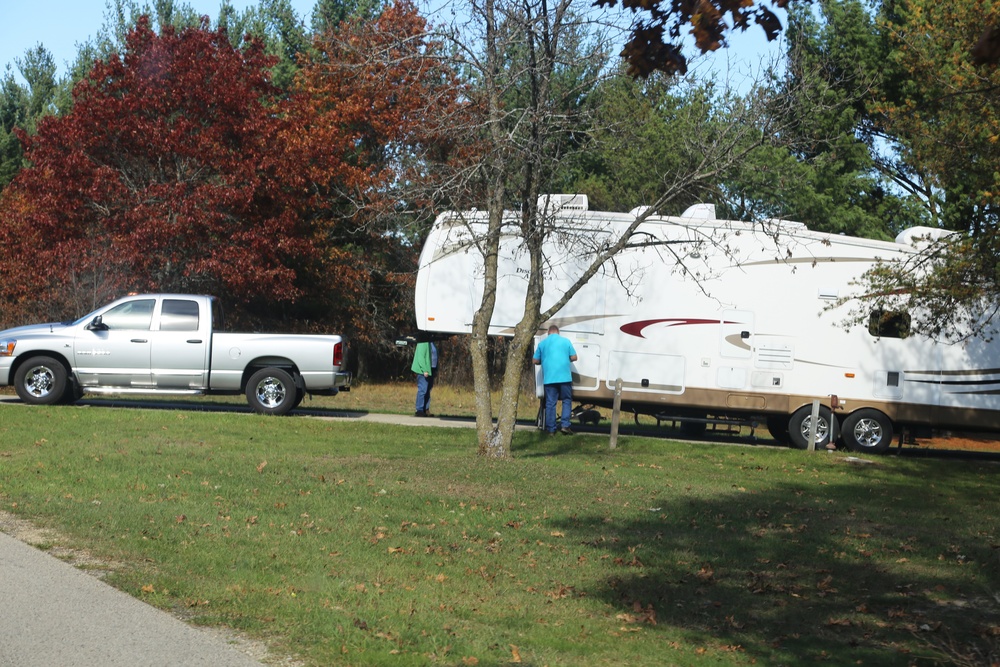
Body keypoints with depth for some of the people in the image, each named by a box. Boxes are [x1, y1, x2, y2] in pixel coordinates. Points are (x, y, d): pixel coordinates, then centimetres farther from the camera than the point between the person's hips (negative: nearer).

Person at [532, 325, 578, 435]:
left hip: (549, 378, 1)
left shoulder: (542, 343, 6)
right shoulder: (566, 341, 4)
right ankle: (564, 425, 0)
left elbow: (535, 361, 9)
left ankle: (551, 429, 5)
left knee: (550, 403, 4)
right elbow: (574, 357, 4)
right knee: (567, 401, 11)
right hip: (564, 377, -1)